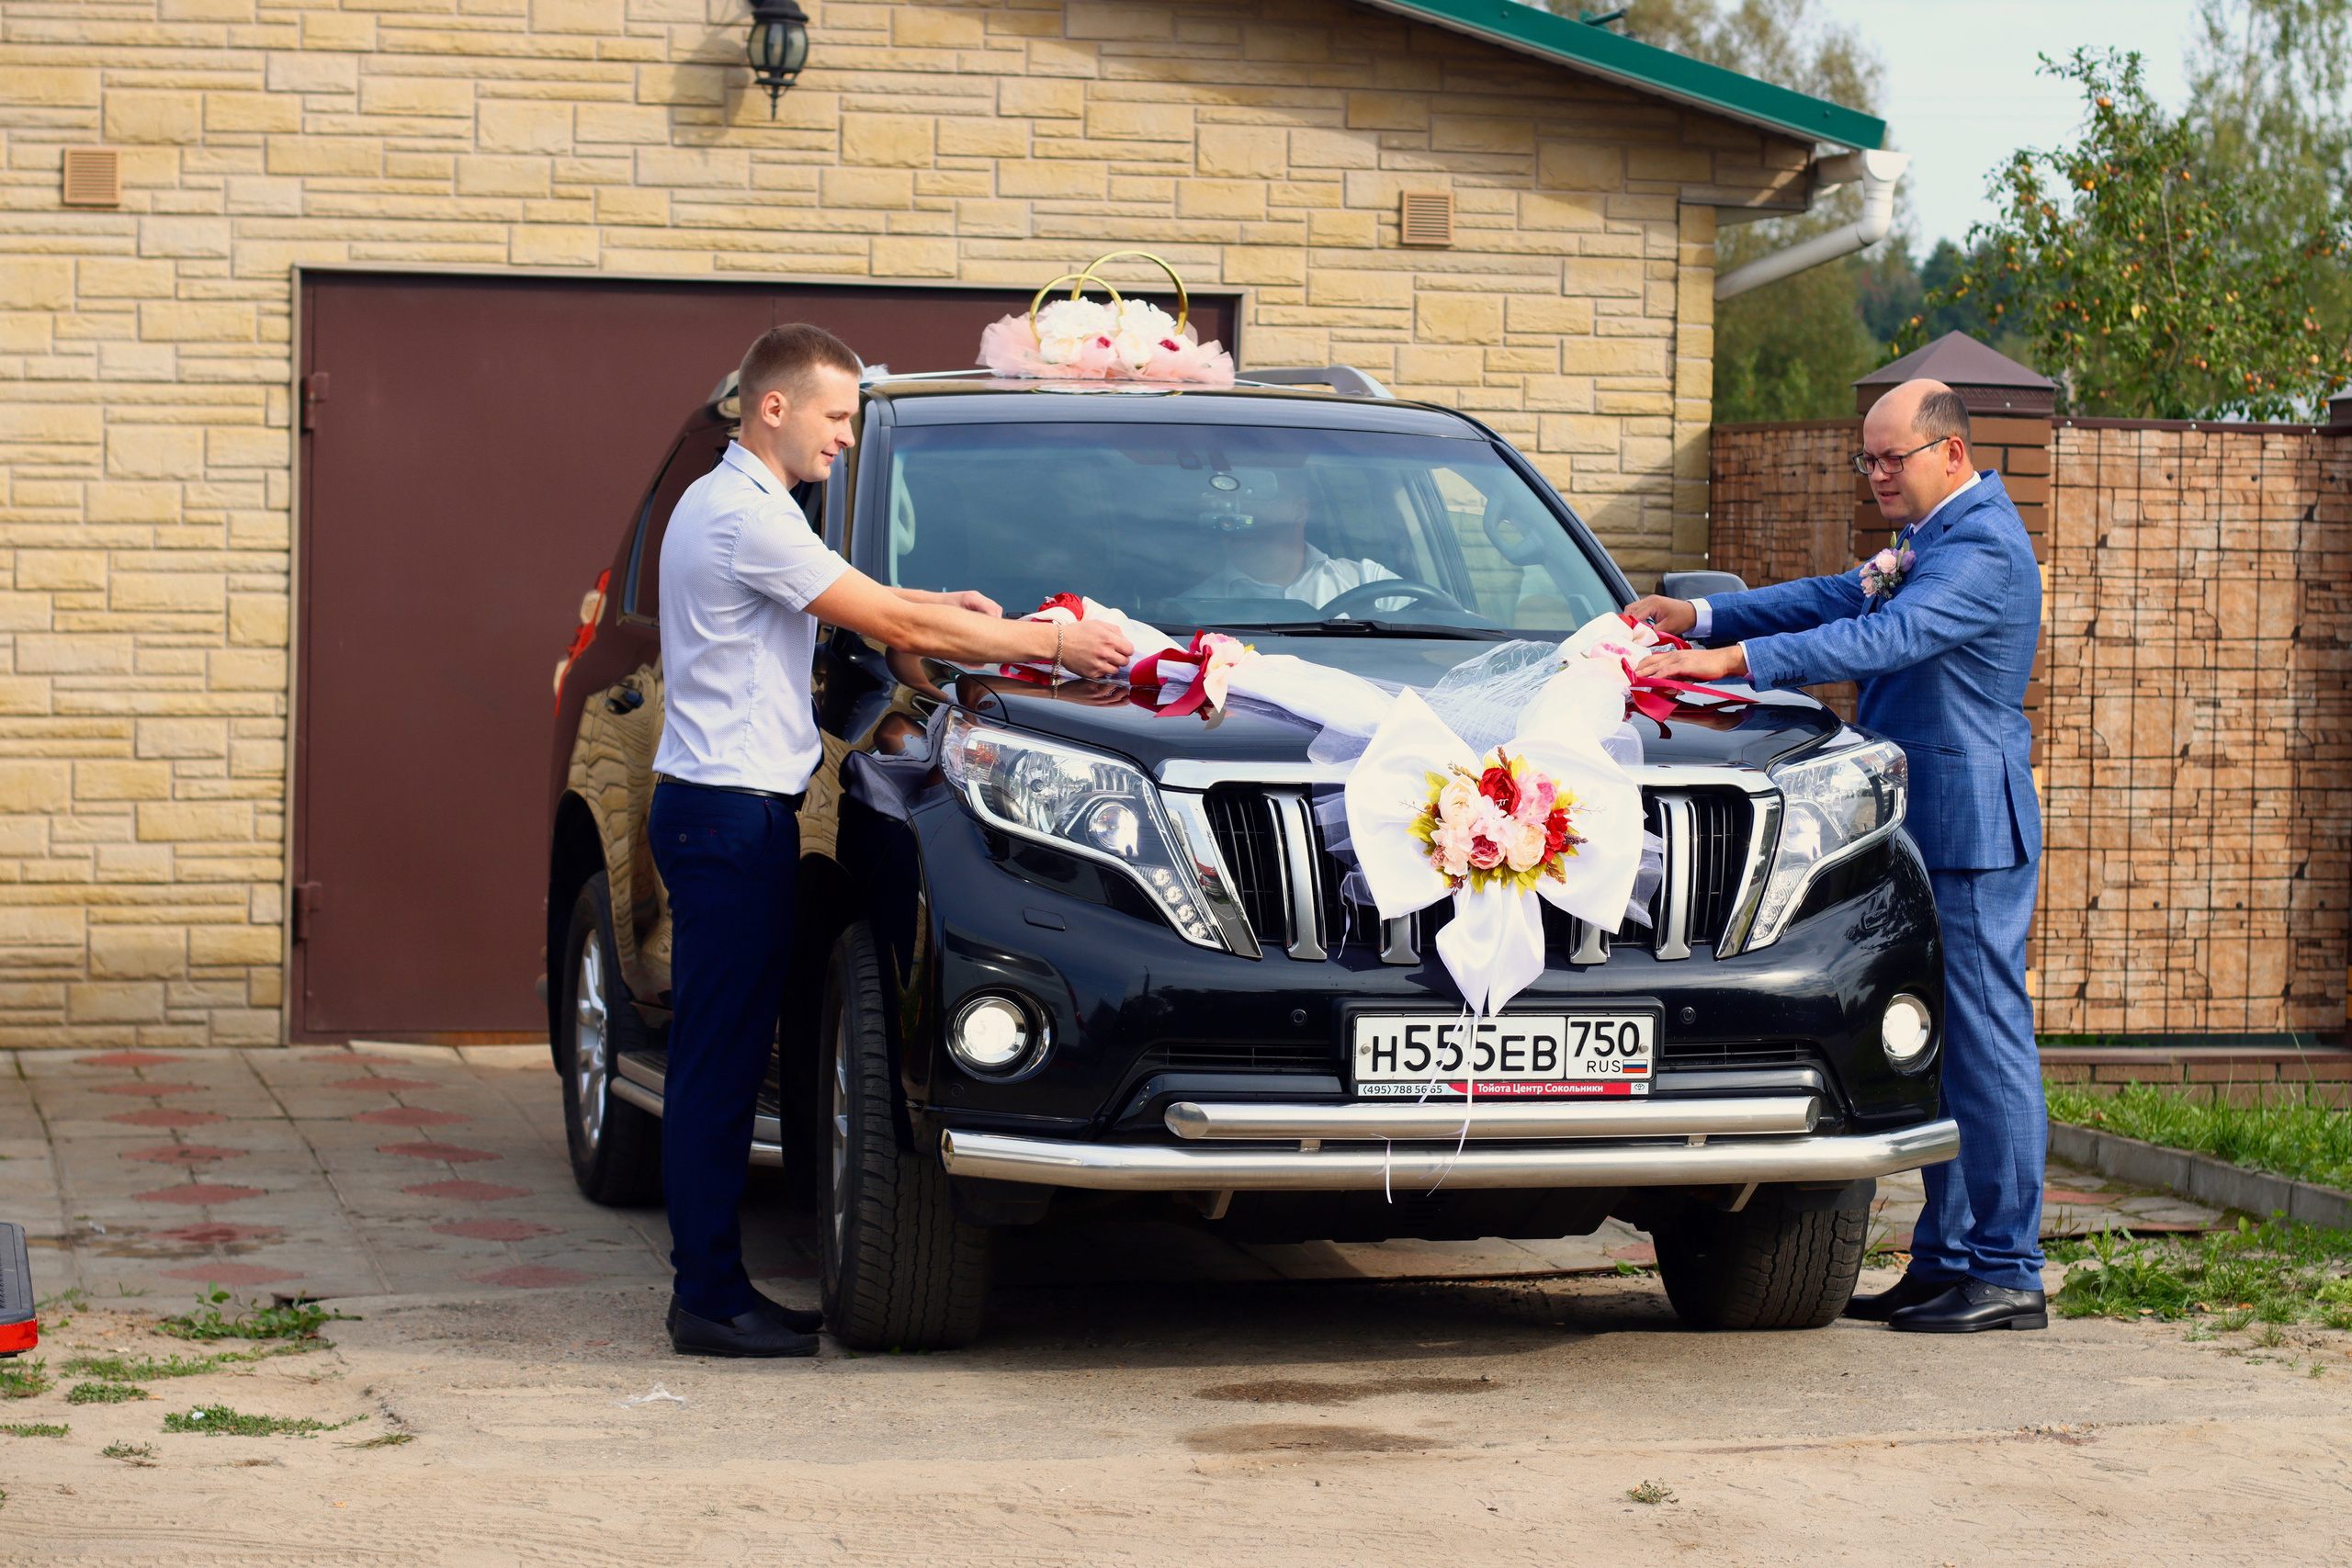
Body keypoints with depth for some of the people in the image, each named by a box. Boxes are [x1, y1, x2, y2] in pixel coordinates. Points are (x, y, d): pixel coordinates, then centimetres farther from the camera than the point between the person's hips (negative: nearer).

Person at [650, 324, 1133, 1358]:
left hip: (741, 811, 11)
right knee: (716, 1058, -7)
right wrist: (1049, 643, -12)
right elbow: (890, 625, -17)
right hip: (725, 813, -11)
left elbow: (856, 603, 27)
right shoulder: (741, 515, -16)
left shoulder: (740, 507, 18)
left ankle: (714, 1284, 15)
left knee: (730, 1057, 11)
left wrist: (944, 608, 10)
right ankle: (709, 1301, -5)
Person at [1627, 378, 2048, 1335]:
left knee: (1986, 1045, -7)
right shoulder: (1928, 539, 19)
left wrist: (1737, 661, -36)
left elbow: (1888, 637, -28)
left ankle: (2009, 1274, -4)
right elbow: (1839, 602, 19)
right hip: (1925, 827, 11)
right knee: (1940, 1050, 12)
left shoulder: (1981, 547, -15)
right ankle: (1944, 1258, 17)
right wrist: (1700, 618, 8)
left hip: (1970, 831, -11)